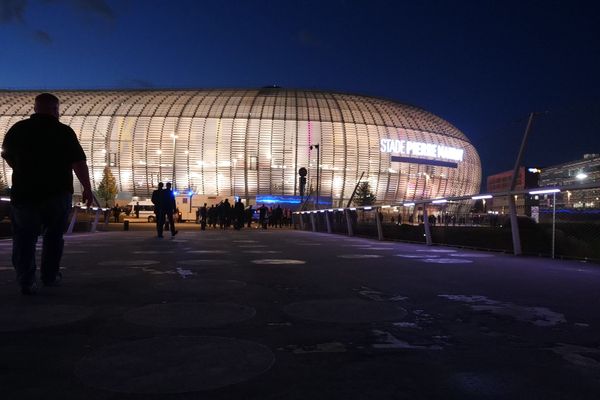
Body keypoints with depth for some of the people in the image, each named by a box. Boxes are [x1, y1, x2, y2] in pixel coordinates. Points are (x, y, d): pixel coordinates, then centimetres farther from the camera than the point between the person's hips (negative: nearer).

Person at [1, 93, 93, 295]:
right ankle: (50, 276, 19)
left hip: (24, 192, 1)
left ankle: (26, 281, 0)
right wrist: (87, 188, -3)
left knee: (24, 237, 8)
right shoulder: (64, 131, -8)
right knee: (53, 235, 15)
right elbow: (79, 162, -12)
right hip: (58, 193, -1)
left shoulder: (18, 129, 2)